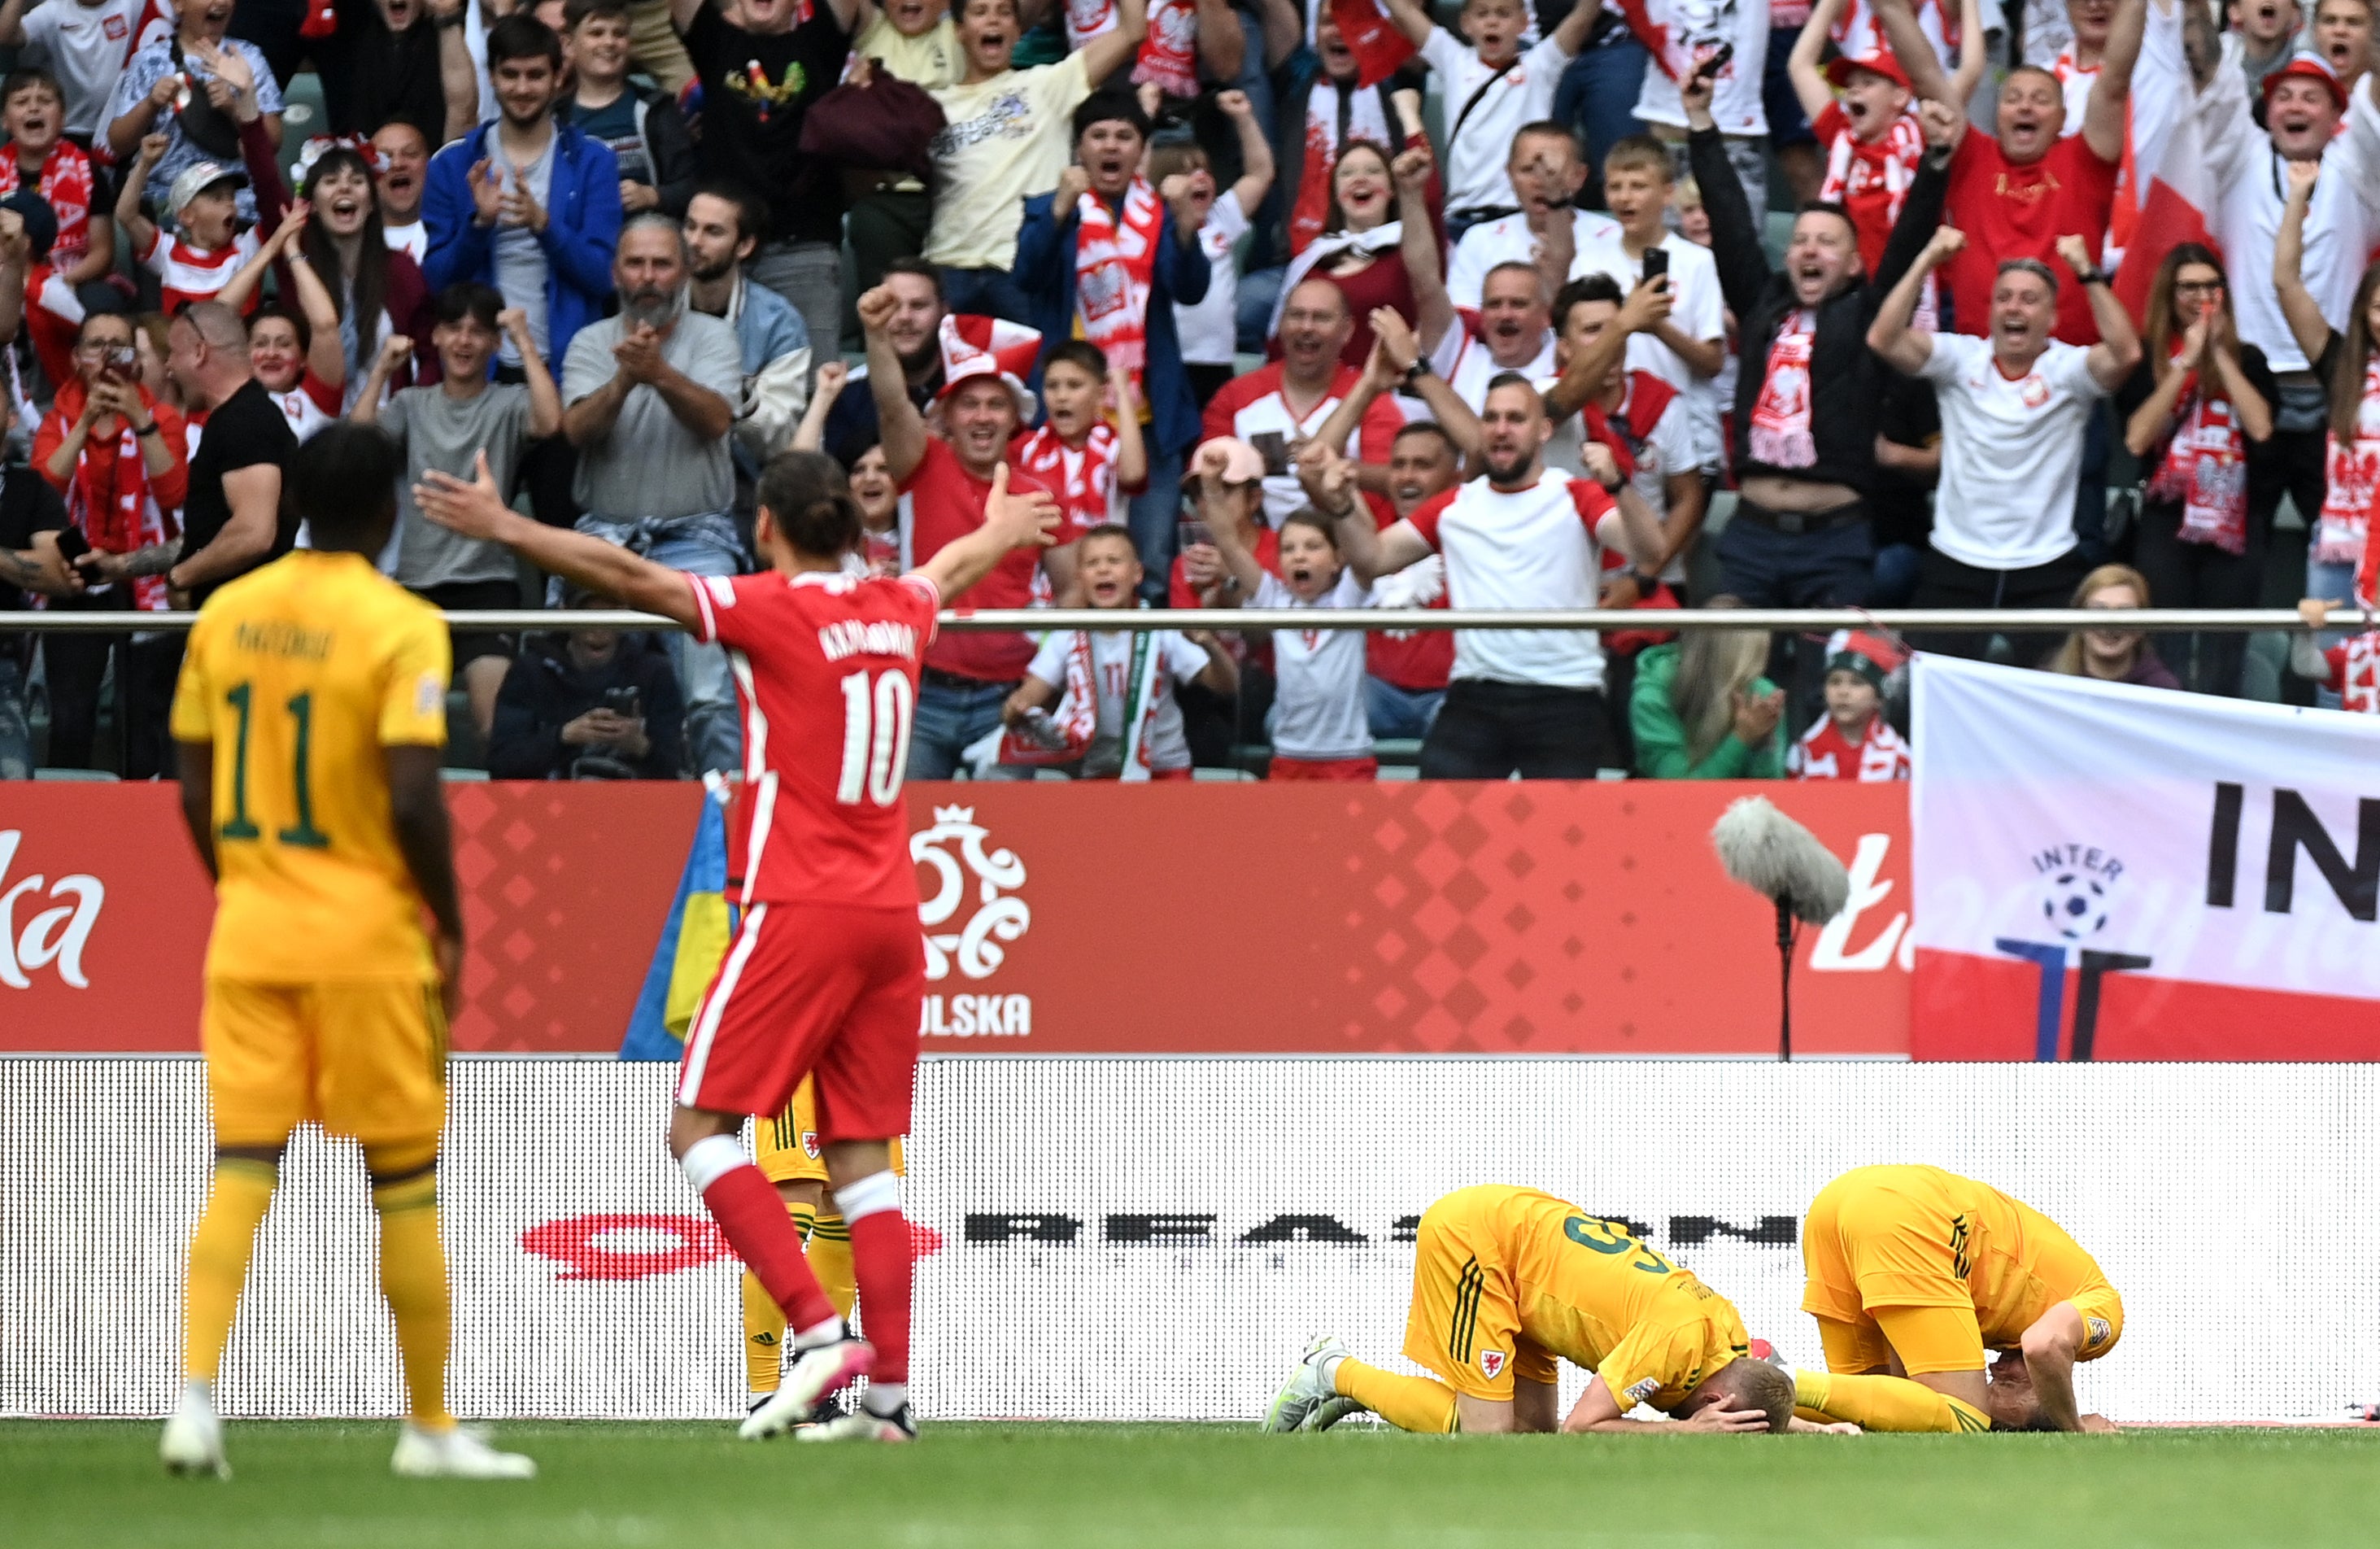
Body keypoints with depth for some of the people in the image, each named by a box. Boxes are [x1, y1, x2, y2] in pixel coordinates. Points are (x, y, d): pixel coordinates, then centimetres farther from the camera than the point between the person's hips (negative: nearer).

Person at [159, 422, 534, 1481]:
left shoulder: (224, 615, 5)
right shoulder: (400, 628, -11)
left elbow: (194, 787, 8)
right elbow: (413, 800, -17)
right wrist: (452, 930, -5)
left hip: (249, 928, 4)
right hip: (366, 935, -4)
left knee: (239, 1172, 3)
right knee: (404, 1183, 6)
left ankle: (195, 1398, -13)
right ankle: (431, 1427, 14)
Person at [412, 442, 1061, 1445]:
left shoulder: (776, 609, -8)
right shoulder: (899, 610, 11)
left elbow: (632, 579, -15)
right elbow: (955, 566, 35)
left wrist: (503, 528, -11)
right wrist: (999, 531, 58)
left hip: (800, 911, -7)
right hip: (891, 916, 7)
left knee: (701, 1126, -3)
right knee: (861, 1155, 8)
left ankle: (818, 1330, -17)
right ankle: (889, 1392, 3)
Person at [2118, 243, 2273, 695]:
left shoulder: (2247, 359, 9)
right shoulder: (2146, 361, 5)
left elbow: (2261, 428, -7)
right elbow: (2137, 439, -9)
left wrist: (2219, 353, -6)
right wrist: (2186, 364, -9)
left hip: (2234, 523, 1)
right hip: (2167, 524, -1)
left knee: (2222, 668, 0)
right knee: (2166, 661, -5)